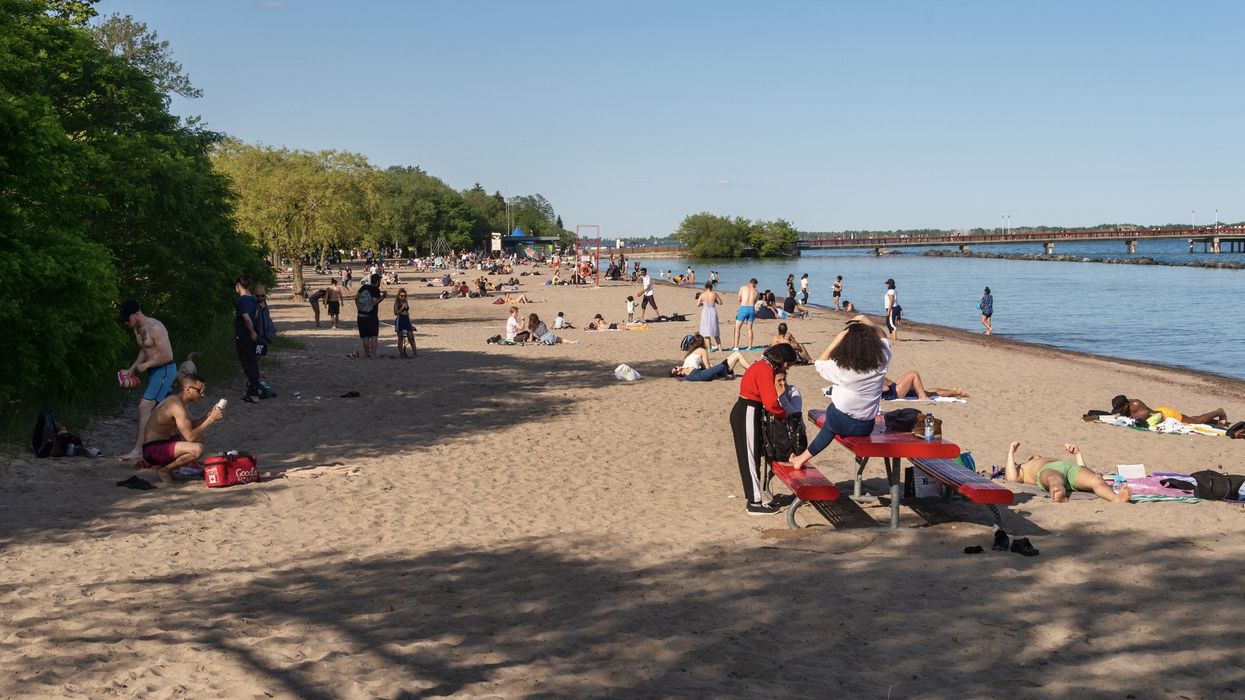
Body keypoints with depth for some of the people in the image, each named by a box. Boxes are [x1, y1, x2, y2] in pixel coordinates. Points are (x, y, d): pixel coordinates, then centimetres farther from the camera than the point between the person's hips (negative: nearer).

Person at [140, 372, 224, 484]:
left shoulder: (177, 400, 9)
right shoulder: (177, 406, -21)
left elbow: (190, 425, 17)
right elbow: (190, 436, -26)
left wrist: (209, 415, 2)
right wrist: (211, 419, -22)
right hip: (152, 450, -10)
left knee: (199, 438, 20)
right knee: (197, 449, -28)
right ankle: (164, 470, -6)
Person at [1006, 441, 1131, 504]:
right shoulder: (1022, 468, 40)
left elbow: (1082, 471, 37)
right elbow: (1012, 478, 13)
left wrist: (1078, 453, 37)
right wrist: (1011, 452, 24)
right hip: (1046, 471, -4)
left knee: (1096, 479, -33)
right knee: (1055, 481, -44)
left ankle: (1116, 498, -67)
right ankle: (1060, 497, -81)